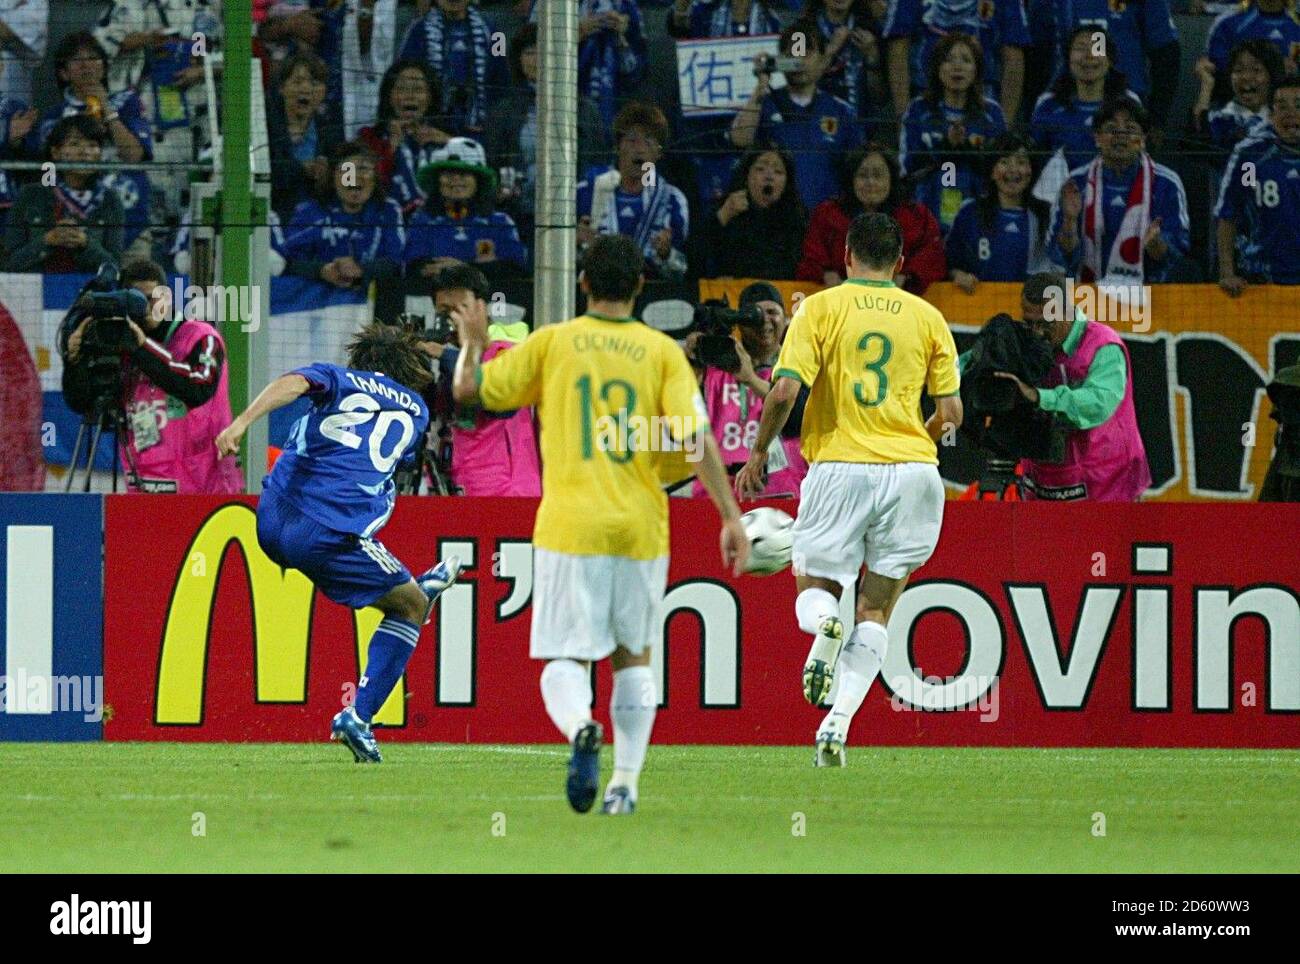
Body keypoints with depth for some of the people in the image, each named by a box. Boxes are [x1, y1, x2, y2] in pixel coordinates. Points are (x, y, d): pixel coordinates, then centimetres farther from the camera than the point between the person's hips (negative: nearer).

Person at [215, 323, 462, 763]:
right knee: (412, 608, 14)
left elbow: (292, 382, -8)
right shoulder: (417, 409, 18)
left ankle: (418, 587, 60)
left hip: (271, 524, 4)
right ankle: (358, 719, 3)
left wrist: (241, 423, -21)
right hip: (331, 535, -4)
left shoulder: (340, 379, 15)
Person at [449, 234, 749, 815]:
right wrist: (731, 516, -3)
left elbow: (468, 389, 3)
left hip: (569, 527, -1)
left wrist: (473, 343, 23)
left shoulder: (552, 343, 1)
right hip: (641, 529, 1)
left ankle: (580, 726, -32)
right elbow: (699, 438, -6)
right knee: (633, 658, 18)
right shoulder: (661, 352, 2)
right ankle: (625, 783, 12)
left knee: (565, 659, 0)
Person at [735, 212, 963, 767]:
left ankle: (824, 624, -24)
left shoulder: (821, 308, 0)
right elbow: (950, 412, 6)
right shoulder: (927, 318, 7)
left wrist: (758, 452, 4)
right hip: (911, 469, 2)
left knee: (814, 587, 13)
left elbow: (785, 391, -10)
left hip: (839, 466, -2)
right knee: (876, 609, 8)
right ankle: (838, 721, -8)